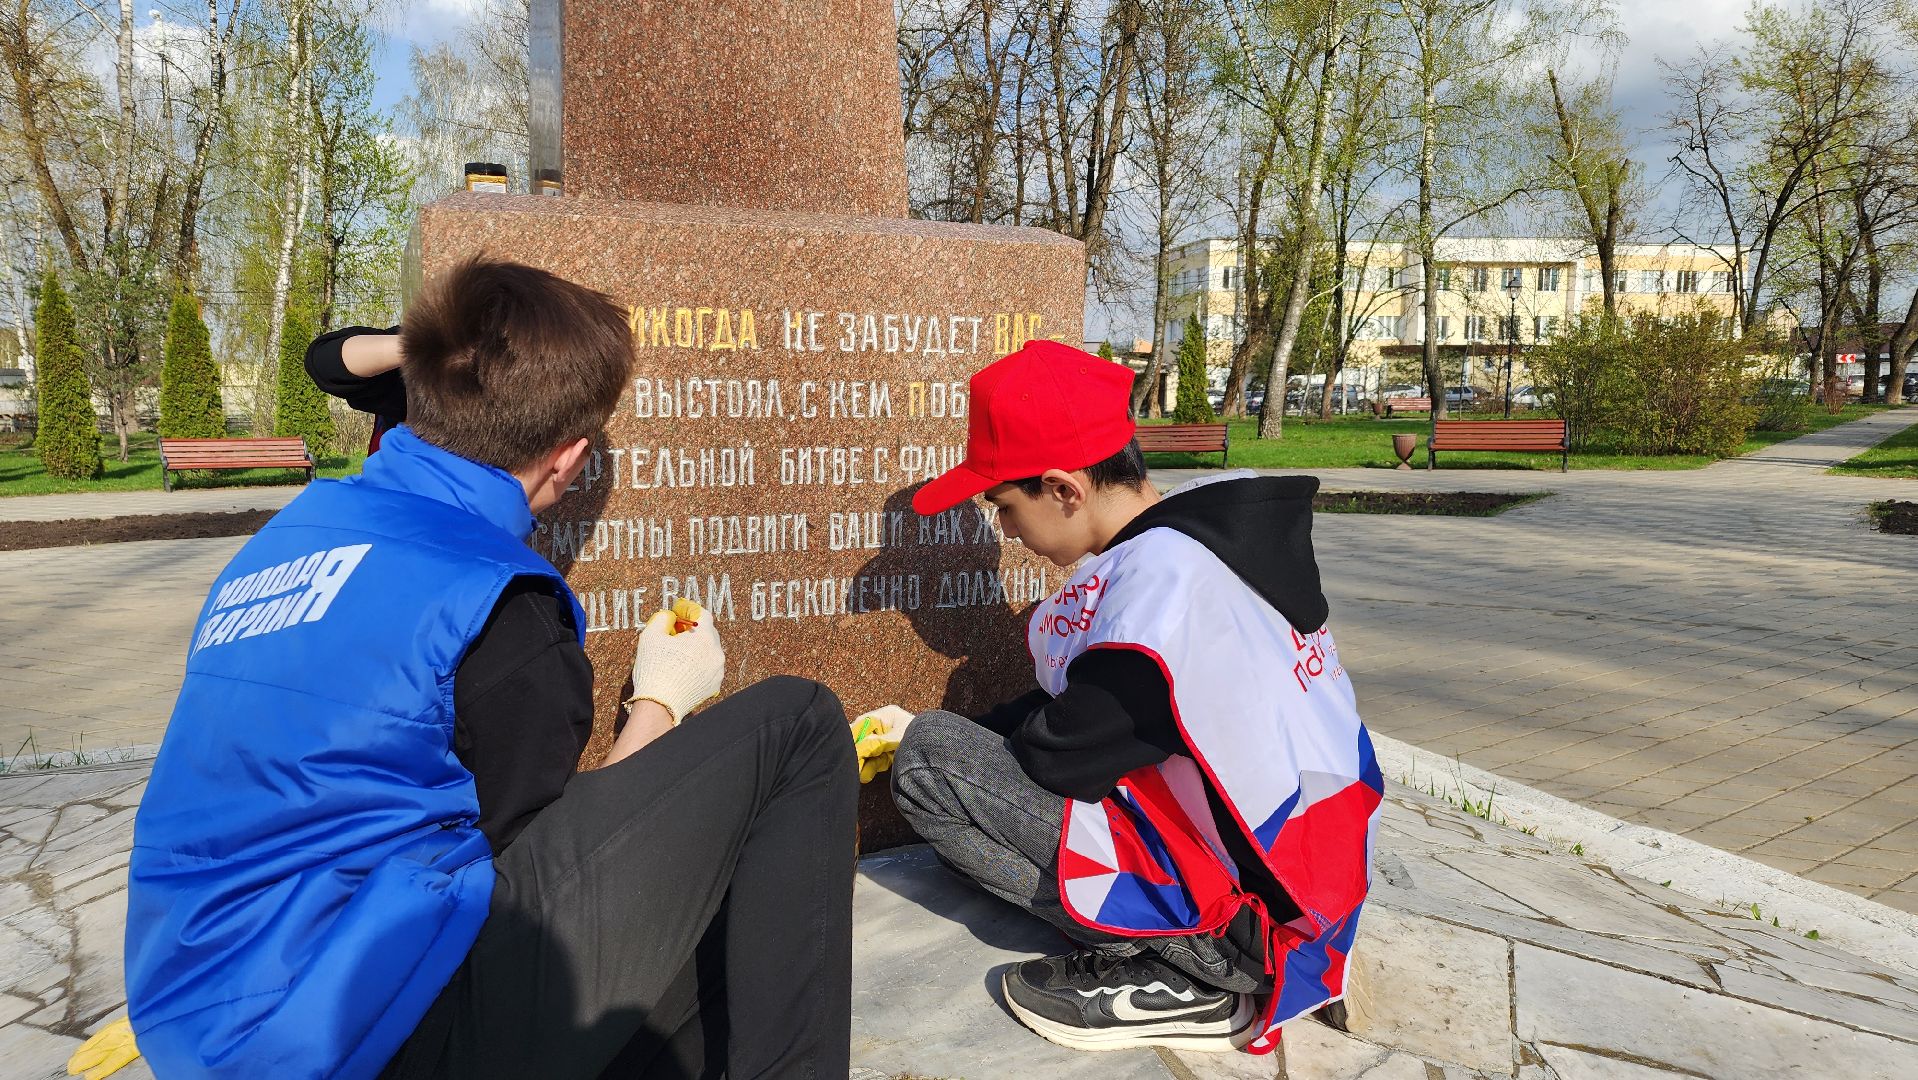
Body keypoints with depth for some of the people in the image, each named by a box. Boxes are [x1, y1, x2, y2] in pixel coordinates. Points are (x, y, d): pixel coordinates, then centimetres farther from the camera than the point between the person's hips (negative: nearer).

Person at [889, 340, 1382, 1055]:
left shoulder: (1155, 584, -25)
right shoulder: (1205, 524, 4)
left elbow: (1060, 755, -17)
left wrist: (939, 745, 2)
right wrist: (974, 730, 13)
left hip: (1248, 904, -10)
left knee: (926, 757, -14)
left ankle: (1194, 969, -9)